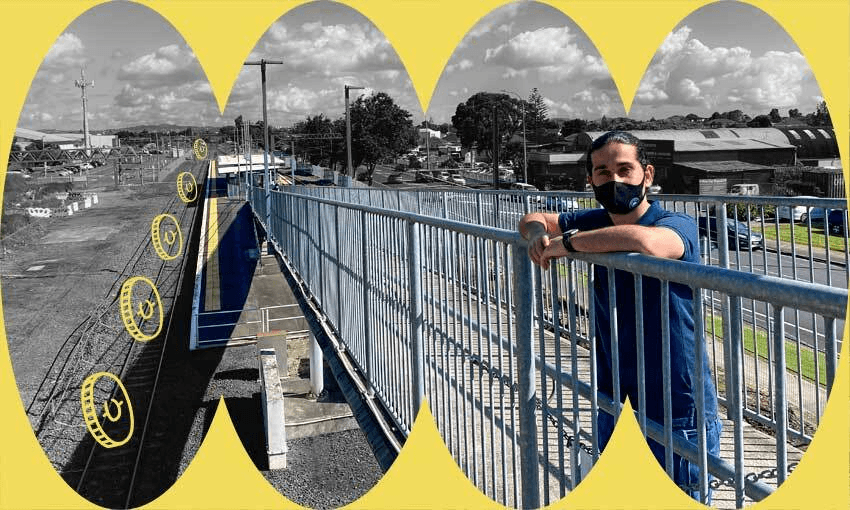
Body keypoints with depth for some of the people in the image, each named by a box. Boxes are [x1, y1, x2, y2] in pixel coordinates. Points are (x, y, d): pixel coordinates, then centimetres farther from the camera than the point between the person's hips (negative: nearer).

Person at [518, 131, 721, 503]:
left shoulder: (678, 226, -16)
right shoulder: (597, 223, 4)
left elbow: (643, 240, -41)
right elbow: (533, 219, 17)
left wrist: (566, 242, -26)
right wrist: (538, 234, -8)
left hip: (678, 408, -6)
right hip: (615, 401, 7)